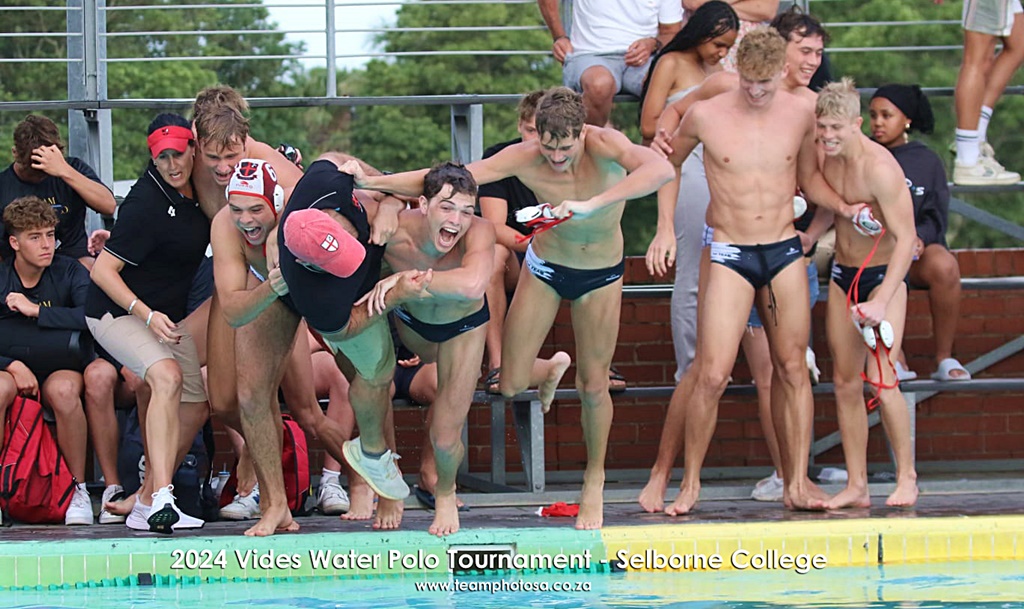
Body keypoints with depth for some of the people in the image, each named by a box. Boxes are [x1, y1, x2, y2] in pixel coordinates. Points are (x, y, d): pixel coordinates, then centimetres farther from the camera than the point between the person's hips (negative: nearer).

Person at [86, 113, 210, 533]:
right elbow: (103, 270, -24)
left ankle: (146, 504, 7)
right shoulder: (147, 204, -24)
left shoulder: (194, 189, -1)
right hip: (116, 311, -9)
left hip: (167, 316, 9)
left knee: (195, 407, 3)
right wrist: (147, 315, -33)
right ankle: (161, 497, -41)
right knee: (166, 376, -32)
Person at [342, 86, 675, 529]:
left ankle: (594, 483, 28)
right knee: (511, 385, 3)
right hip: (545, 265, 2)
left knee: (593, 385, 3)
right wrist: (372, 183, -33)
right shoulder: (524, 159, -27)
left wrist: (592, 204, -59)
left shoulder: (603, 145, -33)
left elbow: (661, 169, -53)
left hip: (601, 275, -1)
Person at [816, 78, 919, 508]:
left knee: (880, 380, -15)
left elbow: (906, 239, -24)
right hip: (842, 275, 7)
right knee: (845, 382, 4)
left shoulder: (879, 167, -23)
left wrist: (882, 302, -29)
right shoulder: (823, 158, -1)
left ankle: (907, 478, -2)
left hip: (883, 274, -7)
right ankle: (857, 486, 8)